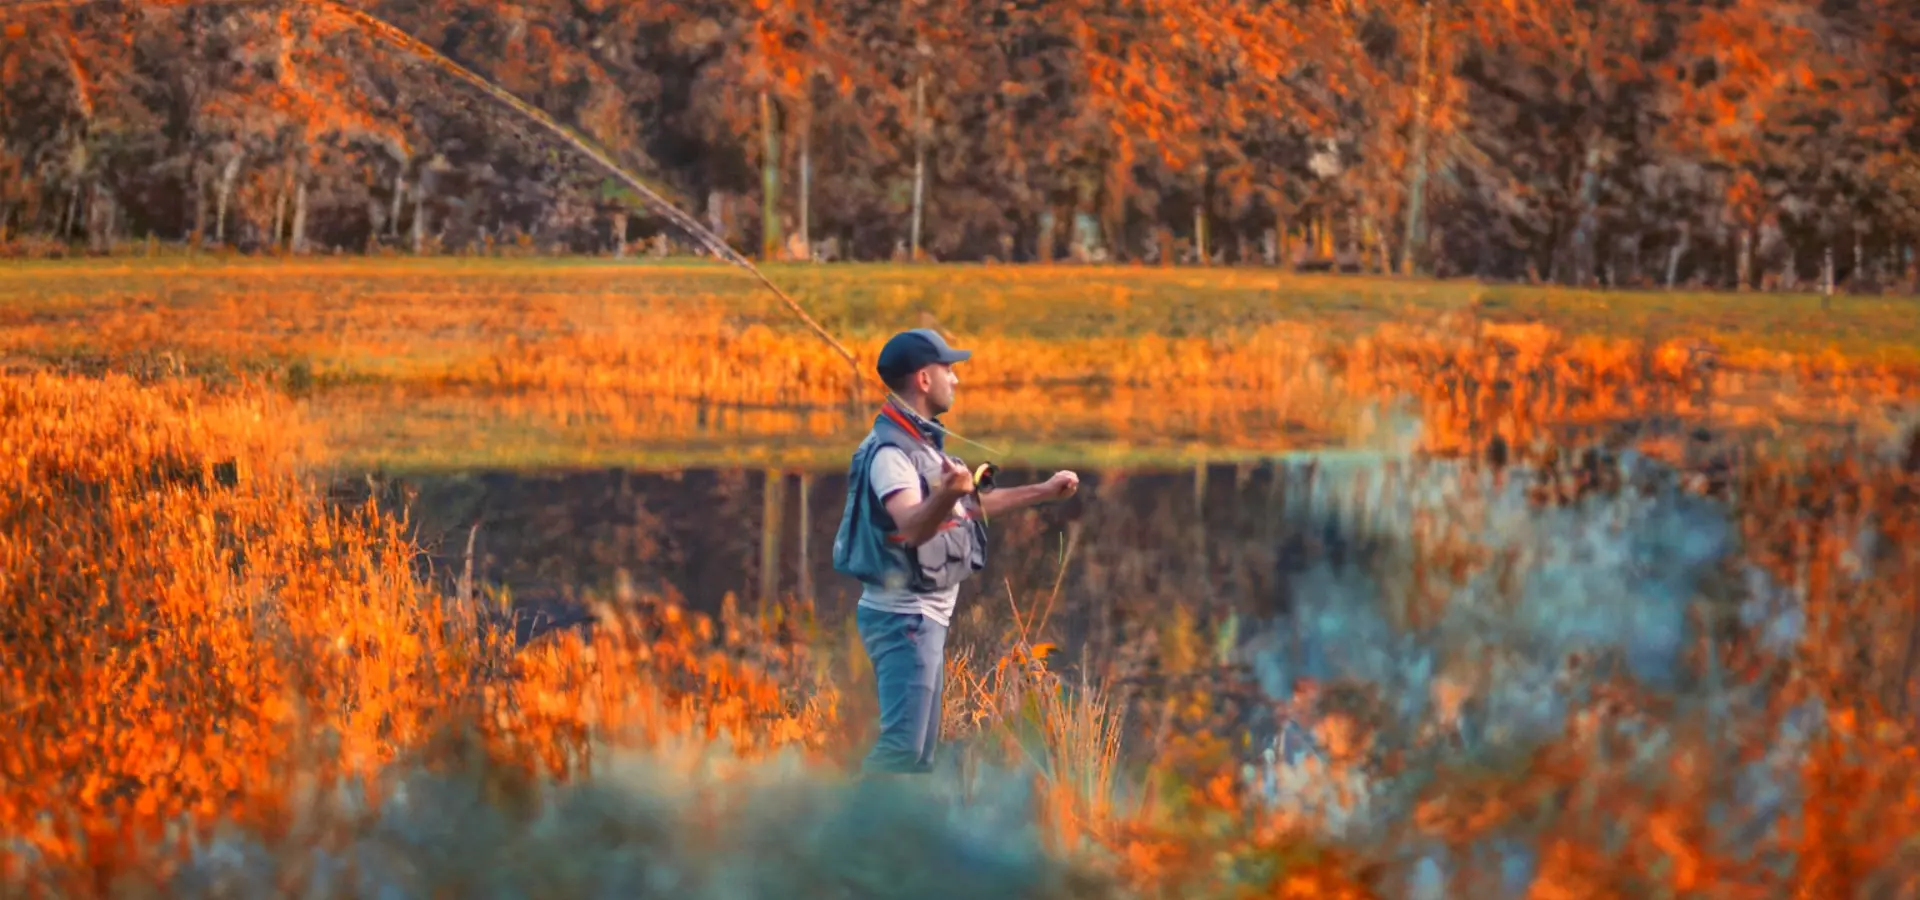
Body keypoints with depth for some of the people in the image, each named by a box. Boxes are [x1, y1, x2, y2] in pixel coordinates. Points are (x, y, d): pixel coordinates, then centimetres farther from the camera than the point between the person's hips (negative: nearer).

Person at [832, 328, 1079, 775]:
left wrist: (1044, 491, 27)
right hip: (903, 616, -10)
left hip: (926, 615, 10)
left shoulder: (922, 444, 13)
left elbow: (970, 507, 26)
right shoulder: (891, 451, -19)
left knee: (921, 750, 14)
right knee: (902, 747, -16)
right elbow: (912, 526, -37)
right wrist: (947, 494, -56)